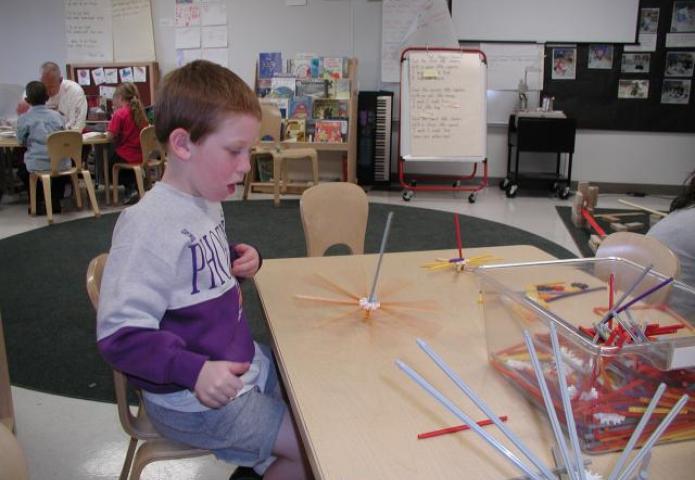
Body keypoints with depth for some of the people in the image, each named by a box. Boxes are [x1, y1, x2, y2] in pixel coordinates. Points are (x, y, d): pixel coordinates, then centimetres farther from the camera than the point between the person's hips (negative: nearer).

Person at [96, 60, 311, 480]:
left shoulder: (207, 203, 3)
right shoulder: (150, 224, -26)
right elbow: (120, 333, -27)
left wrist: (239, 264, -1)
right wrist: (195, 370, -35)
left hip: (245, 363, 9)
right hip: (195, 398, -9)